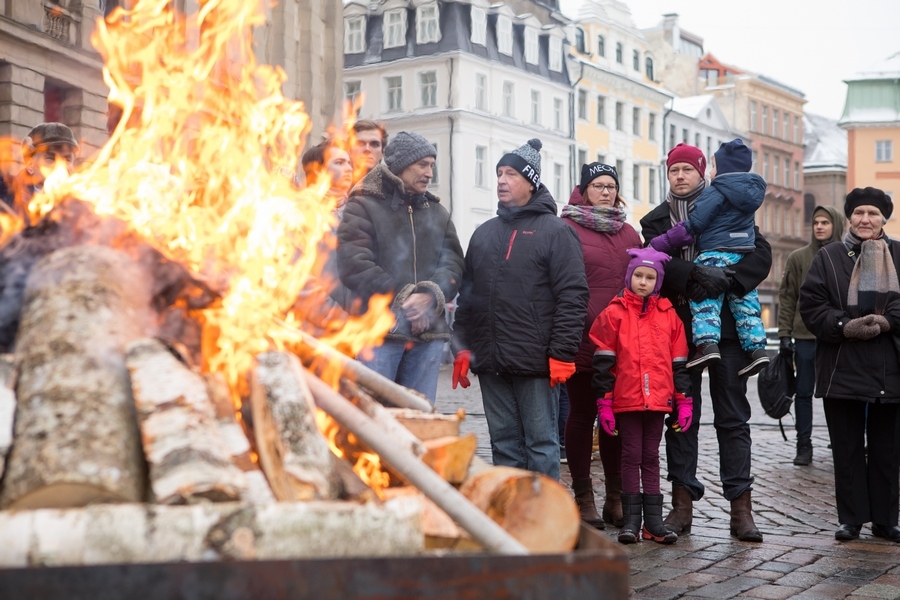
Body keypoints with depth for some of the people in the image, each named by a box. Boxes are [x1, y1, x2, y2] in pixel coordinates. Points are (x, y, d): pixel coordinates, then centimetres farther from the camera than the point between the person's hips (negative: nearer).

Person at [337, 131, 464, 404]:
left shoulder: (437, 212, 20)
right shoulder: (363, 206, 2)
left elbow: (453, 263, 9)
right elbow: (354, 265, -10)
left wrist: (431, 295, -12)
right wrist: (401, 299, -13)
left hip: (428, 333, 5)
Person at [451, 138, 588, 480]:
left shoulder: (554, 231, -2)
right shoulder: (485, 233, 16)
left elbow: (573, 296, -8)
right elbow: (467, 294, 17)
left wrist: (561, 353, -14)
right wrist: (463, 348, 9)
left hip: (536, 362, -6)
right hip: (492, 362, 6)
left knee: (541, 442, 1)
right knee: (503, 441, 10)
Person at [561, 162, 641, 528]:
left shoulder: (629, 234, 16)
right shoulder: (567, 228, 0)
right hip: (583, 339, -4)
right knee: (582, 414, 3)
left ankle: (616, 497, 15)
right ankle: (583, 498, 10)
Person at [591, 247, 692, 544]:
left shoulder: (668, 315, 8)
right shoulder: (614, 314, -1)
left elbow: (678, 363, 11)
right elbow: (603, 362, -3)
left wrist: (684, 402, 7)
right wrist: (604, 403, -6)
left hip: (658, 399, 3)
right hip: (626, 400, -3)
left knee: (651, 457, 10)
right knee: (631, 456, 2)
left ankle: (653, 520, 13)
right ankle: (631, 520, 7)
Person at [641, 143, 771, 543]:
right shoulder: (655, 220, 12)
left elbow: (761, 255, -1)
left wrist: (726, 280, -16)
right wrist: (697, 275, -21)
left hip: (725, 327, -1)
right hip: (677, 327, 1)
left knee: (733, 417, 0)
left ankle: (741, 506, 2)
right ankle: (682, 503, 9)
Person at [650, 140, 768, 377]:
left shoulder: (715, 193, -9)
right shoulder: (751, 191, 14)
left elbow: (692, 226, -13)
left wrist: (657, 245, -11)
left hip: (716, 255, -7)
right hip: (744, 257, 7)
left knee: (705, 300, -7)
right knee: (745, 302, 12)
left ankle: (708, 344, -22)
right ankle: (756, 347, 7)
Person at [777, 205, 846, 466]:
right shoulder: (798, 257, 4)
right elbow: (787, 298, 3)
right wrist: (785, 334, -3)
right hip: (805, 337, 0)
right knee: (804, 392, 4)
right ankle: (804, 446, 11)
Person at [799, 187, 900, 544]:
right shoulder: (829, 257, 5)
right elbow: (811, 306, -1)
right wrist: (844, 326, -15)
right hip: (842, 369, -1)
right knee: (847, 448, 4)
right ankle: (851, 518, 12)